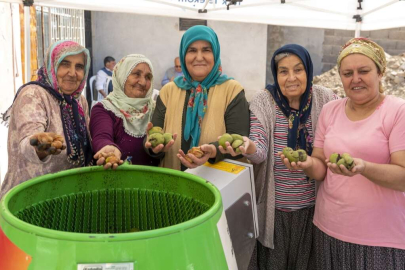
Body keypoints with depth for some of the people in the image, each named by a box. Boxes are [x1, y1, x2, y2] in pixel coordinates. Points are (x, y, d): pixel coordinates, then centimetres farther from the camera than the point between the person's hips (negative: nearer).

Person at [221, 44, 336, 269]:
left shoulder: (325, 100, -5)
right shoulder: (264, 102, -9)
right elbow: (260, 152, -19)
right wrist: (248, 147, -42)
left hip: (313, 206, 2)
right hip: (274, 208, -1)